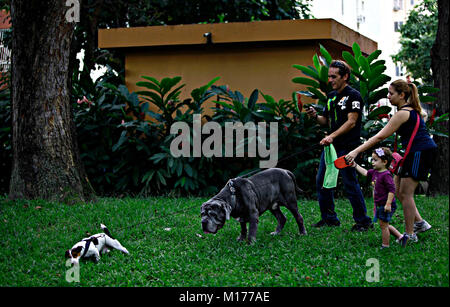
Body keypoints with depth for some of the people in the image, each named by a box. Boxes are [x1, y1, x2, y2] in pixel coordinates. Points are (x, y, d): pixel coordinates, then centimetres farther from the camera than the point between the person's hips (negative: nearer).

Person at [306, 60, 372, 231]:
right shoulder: (331, 96, 16)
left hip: (347, 147, -8)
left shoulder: (353, 95, -9)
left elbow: (351, 122, -17)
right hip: (331, 146, 8)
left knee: (350, 184, -6)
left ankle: (363, 221, 3)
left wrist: (332, 136, -27)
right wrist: (315, 116, -2)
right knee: (322, 181, 8)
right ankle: (329, 218, 18)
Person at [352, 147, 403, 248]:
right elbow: (366, 173, 26)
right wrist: (355, 165, 24)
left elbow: (392, 190, -24)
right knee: (385, 225, 17)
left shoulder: (386, 175, -21)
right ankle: (400, 236, 26)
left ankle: (385, 246, 9)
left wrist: (388, 204, -27)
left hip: (386, 206, -9)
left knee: (383, 225, -1)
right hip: (379, 205, 9)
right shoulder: (375, 172, 7)